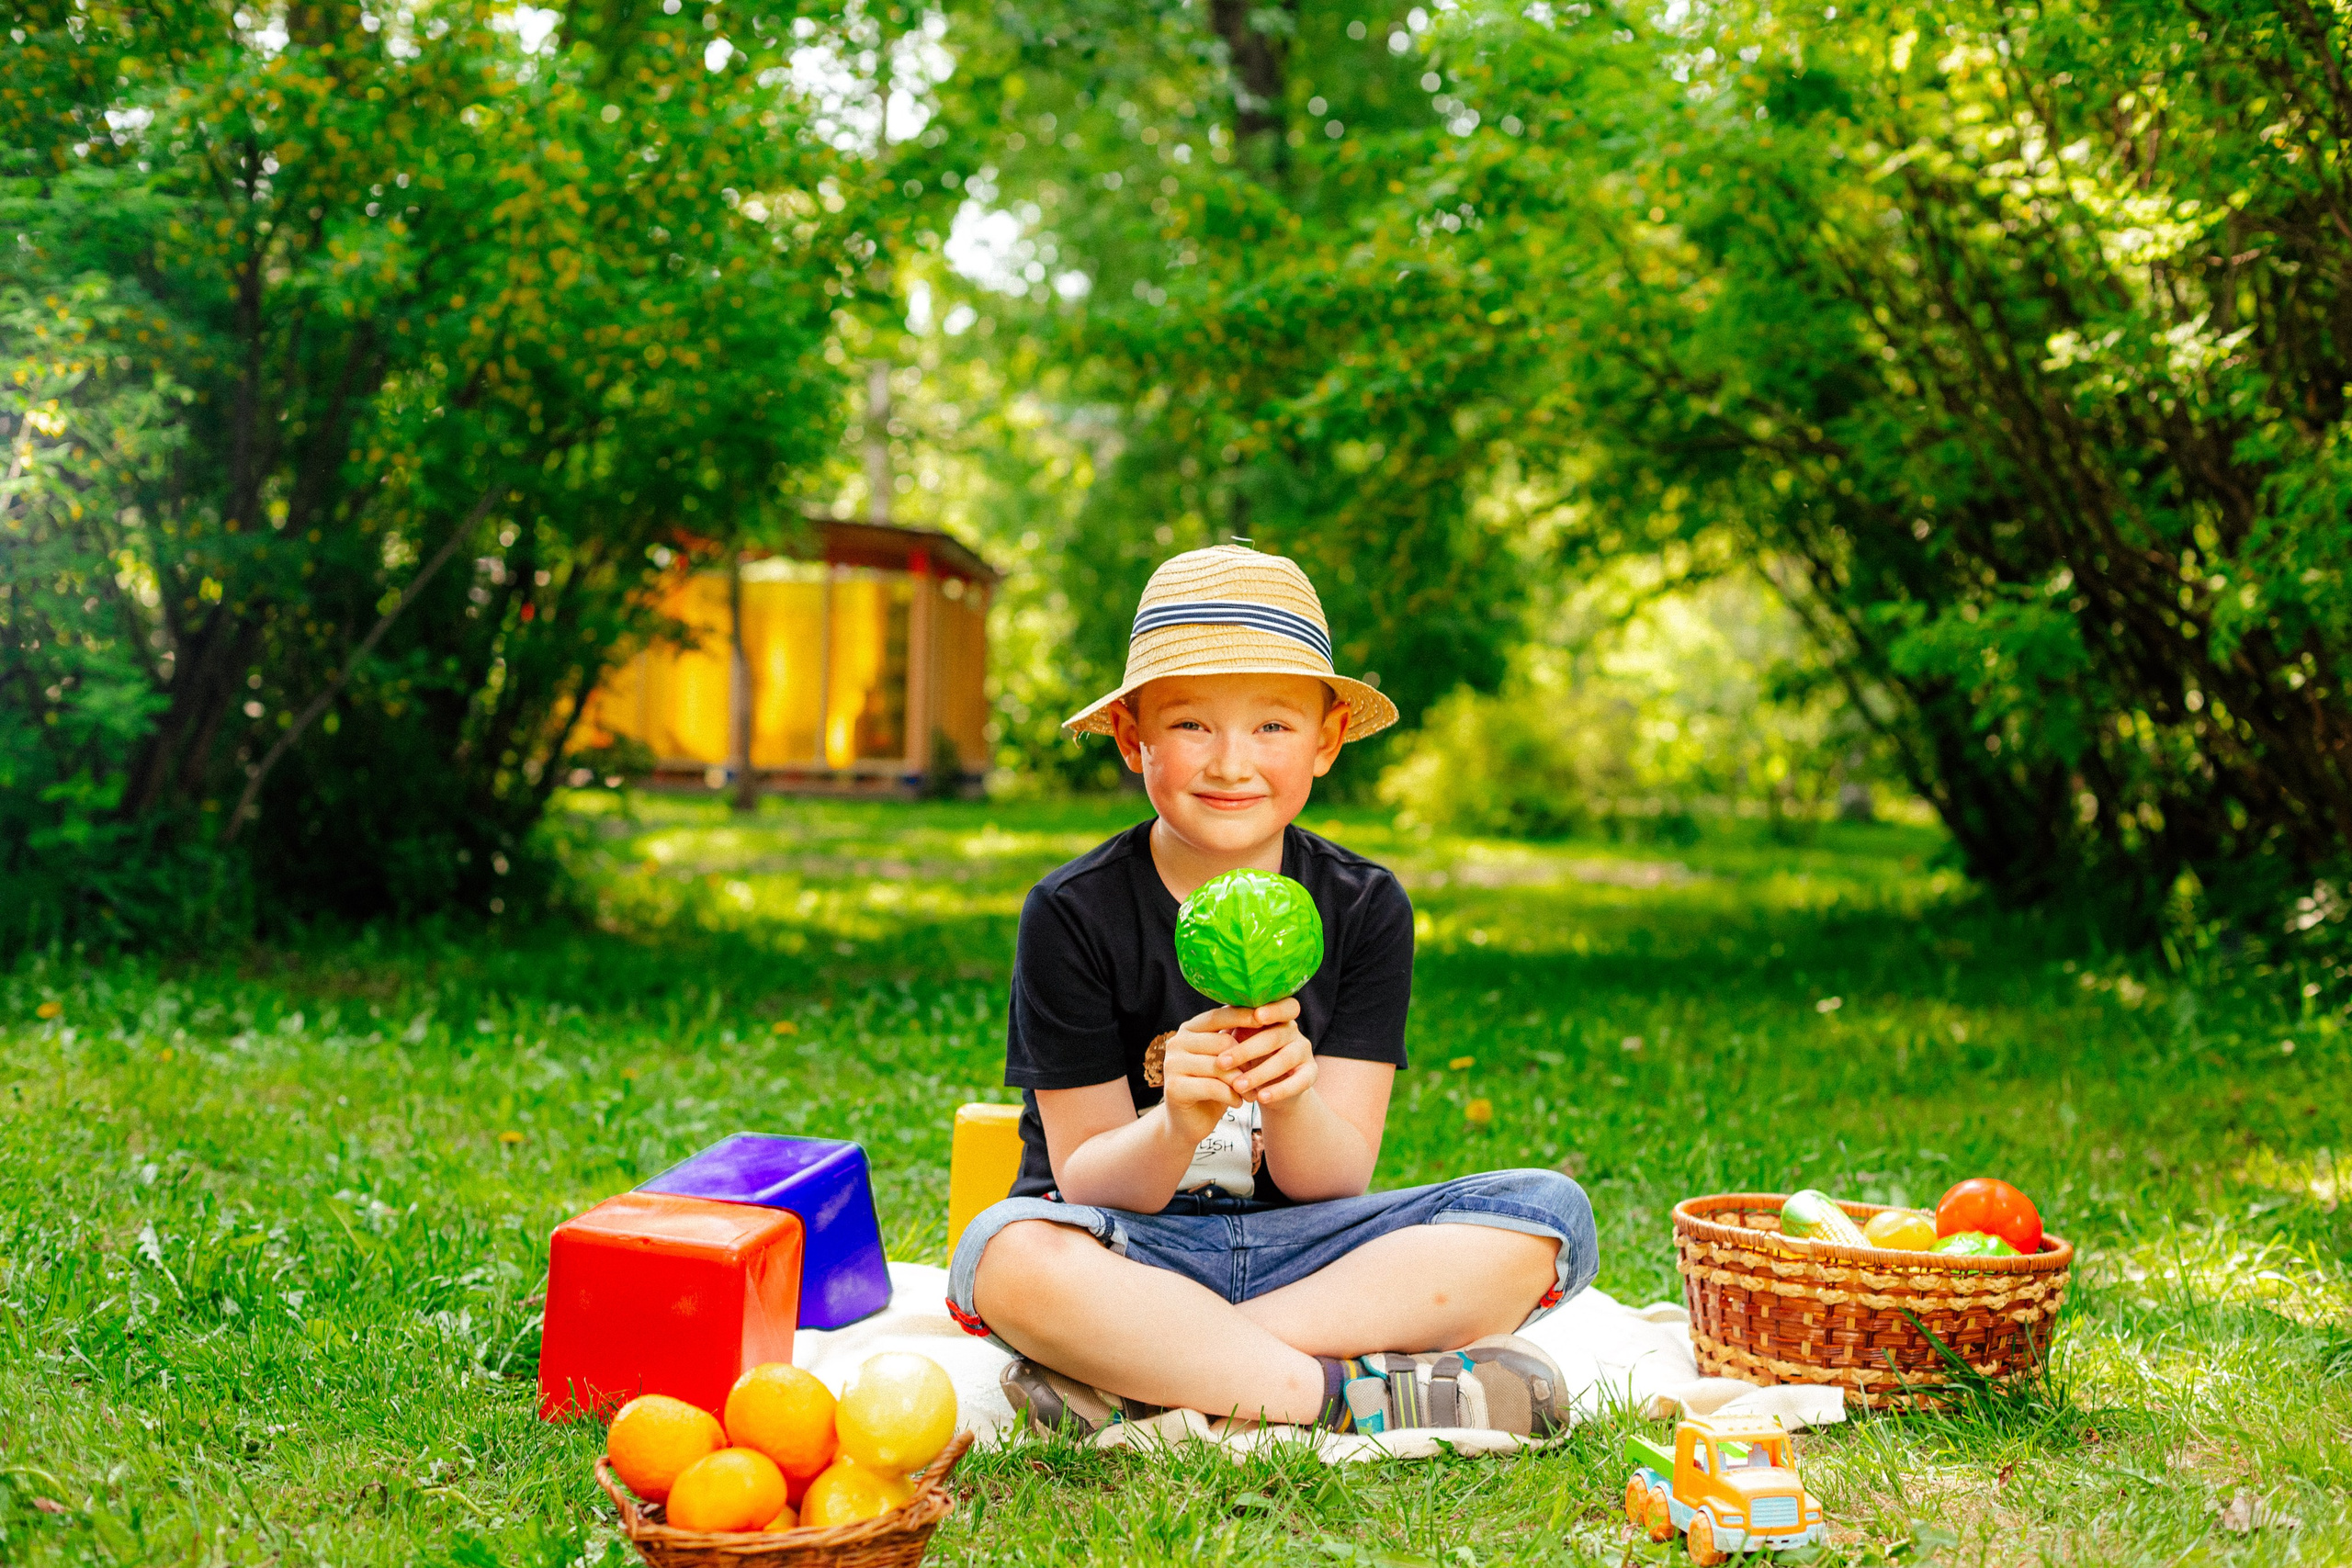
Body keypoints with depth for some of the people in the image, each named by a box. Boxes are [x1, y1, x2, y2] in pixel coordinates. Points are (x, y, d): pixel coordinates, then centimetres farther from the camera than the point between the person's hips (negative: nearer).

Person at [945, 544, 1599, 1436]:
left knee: (1550, 1212, -20)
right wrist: (1177, 1126, -30)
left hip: (1300, 1246, 3)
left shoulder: (1365, 910, -2)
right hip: (1136, 1247, -3)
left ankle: (1136, 1379, -27)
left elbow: (1336, 1180, -5)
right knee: (1007, 1253, -35)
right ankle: (1353, 1394, -25)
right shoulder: (1071, 915, -8)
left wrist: (1290, 1102, -28)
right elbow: (1089, 1182, -8)